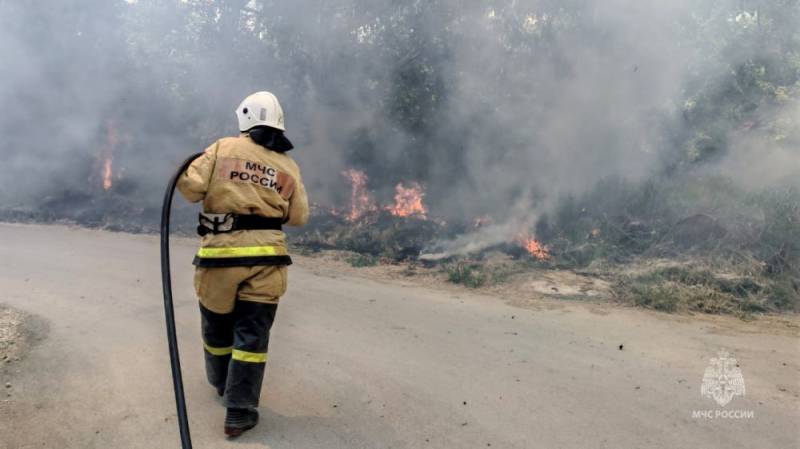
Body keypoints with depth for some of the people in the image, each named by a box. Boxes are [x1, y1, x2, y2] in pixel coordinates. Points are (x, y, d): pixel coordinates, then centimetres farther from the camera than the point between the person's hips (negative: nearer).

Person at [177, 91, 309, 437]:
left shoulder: (224, 148, -1)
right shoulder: (289, 167, 6)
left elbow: (190, 186, -8)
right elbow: (299, 217, 7)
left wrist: (214, 190, 13)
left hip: (221, 253, 0)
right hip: (265, 256, 1)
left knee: (217, 325, 21)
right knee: (251, 334, 6)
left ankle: (222, 385, 42)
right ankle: (239, 412, 7)